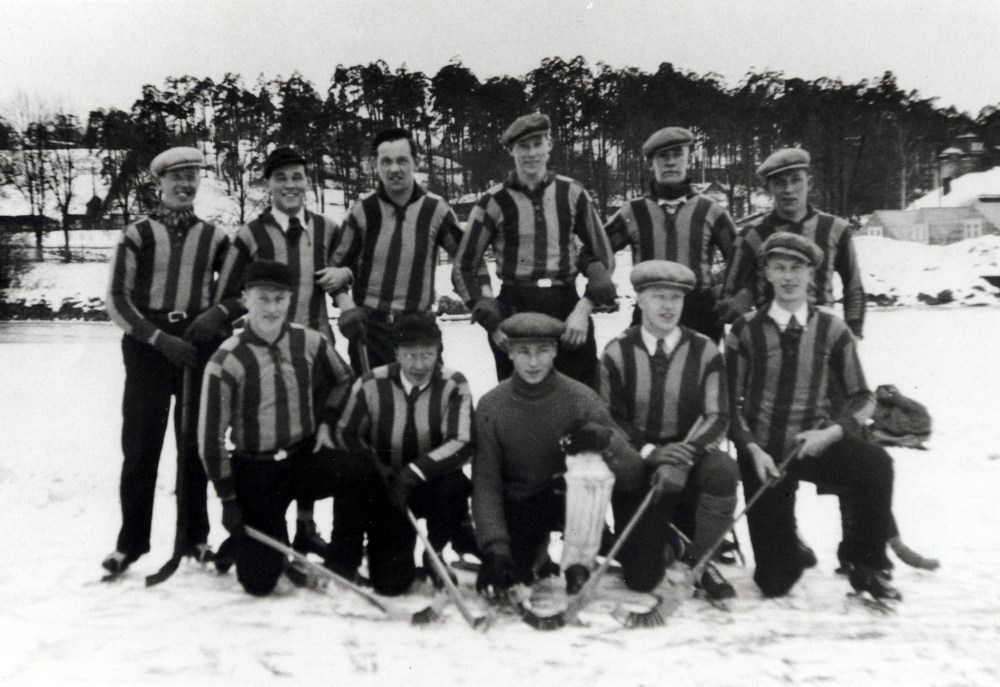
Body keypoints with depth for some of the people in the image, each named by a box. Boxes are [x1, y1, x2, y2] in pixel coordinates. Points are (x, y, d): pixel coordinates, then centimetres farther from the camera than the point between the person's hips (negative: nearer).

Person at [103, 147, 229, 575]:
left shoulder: (214, 238, 10)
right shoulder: (137, 235, 3)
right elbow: (116, 300, -1)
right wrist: (161, 338, -12)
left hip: (197, 344, 2)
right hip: (147, 346, -2)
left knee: (195, 444, 6)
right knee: (141, 444, -2)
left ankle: (194, 536, 17)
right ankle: (131, 540, 10)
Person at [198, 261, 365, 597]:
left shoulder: (309, 342, -4)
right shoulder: (226, 361, -14)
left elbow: (343, 379, 17)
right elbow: (210, 437, -9)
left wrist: (325, 423, 4)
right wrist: (228, 499, -9)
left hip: (306, 457, 3)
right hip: (255, 471, -2)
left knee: (367, 472, -29)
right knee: (259, 582, -7)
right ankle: (240, 544, 30)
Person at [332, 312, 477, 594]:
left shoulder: (454, 386, -11)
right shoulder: (371, 385, -9)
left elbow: (462, 444, -21)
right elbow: (347, 435, -3)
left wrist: (415, 472, -32)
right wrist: (381, 474, -18)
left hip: (432, 485, 1)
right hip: (385, 487, -1)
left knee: (453, 486, -35)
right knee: (390, 583, -17)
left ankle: (435, 553, -4)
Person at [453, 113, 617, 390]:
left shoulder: (572, 194, 7)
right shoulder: (494, 202, 3)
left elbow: (604, 256, 12)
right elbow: (463, 269, 7)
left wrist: (584, 309, -2)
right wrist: (492, 324, -3)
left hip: (569, 313, 1)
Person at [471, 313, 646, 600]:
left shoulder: (581, 398, -14)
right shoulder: (491, 406, -10)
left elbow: (634, 477, -19)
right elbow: (485, 483, -11)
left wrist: (606, 441, -40)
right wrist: (495, 549, -24)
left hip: (568, 500, -1)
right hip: (517, 506, 2)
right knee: (506, 575, -20)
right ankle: (537, 551, 16)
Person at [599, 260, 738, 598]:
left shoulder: (704, 351, -2)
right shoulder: (618, 352, -3)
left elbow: (717, 416, -7)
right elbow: (610, 419, -3)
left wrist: (683, 458, -25)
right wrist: (650, 452, -21)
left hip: (691, 459, 1)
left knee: (723, 471, -36)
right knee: (641, 580, -11)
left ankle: (698, 557, -7)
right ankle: (665, 544, 28)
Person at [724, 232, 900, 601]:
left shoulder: (832, 330, 2)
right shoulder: (745, 330, -1)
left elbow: (862, 397, 3)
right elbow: (731, 401, 1)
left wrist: (832, 432, -15)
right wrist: (752, 449, -13)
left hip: (814, 444, 1)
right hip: (763, 452, -1)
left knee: (876, 463, -33)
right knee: (775, 584, -4)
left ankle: (868, 567, -10)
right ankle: (785, 550, 35)